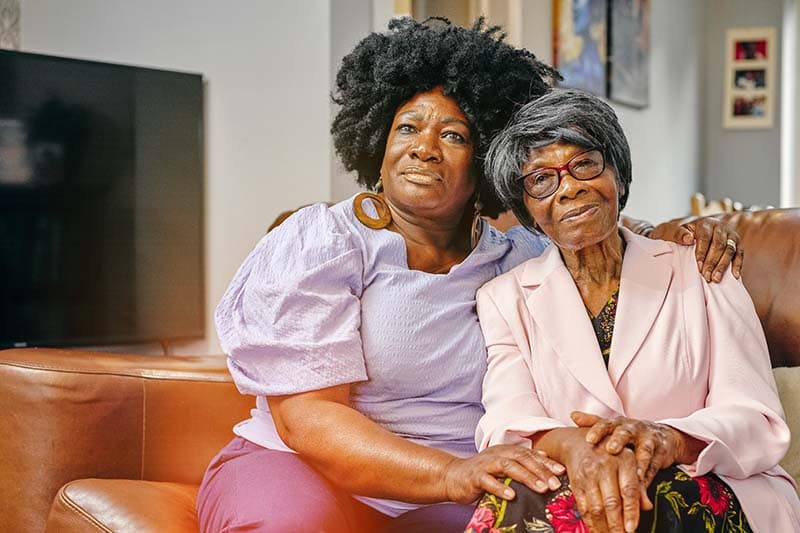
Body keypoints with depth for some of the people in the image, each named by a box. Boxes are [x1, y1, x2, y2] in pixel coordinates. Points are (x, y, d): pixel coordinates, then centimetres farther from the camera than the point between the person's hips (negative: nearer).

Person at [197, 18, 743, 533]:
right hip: (307, 478, -4)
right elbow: (305, 416, -14)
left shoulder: (515, 256, 10)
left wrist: (671, 234, 5)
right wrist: (451, 473, -29)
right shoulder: (317, 243, -4)